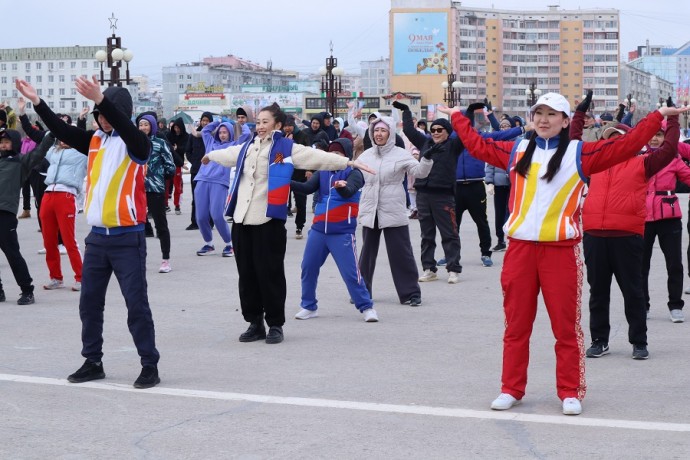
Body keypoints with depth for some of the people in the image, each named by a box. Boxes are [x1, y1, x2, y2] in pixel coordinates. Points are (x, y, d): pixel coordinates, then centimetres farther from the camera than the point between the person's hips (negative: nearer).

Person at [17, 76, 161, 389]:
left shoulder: (137, 144, -9)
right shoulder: (95, 141, 9)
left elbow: (125, 127, -29)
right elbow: (63, 131, 4)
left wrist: (101, 99, -43)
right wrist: (37, 102, -7)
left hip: (127, 238, -6)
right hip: (97, 237, 6)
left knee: (136, 303, -4)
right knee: (89, 302, 10)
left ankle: (149, 366, 3)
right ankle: (93, 362, 21)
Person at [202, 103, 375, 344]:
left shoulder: (286, 148, -2)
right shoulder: (246, 147, 17)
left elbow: (317, 157, -11)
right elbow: (228, 153, 39)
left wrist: (348, 162, -21)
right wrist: (210, 155, 58)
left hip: (269, 220, -6)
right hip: (242, 219, 6)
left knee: (270, 273, -3)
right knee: (247, 273, 8)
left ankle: (275, 324, 8)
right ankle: (255, 323, 18)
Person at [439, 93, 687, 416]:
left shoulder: (579, 153, 3)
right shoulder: (517, 151, 13)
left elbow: (625, 146, -1)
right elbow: (477, 145, 23)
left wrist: (659, 116, -3)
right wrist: (456, 116, 31)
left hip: (561, 250, -3)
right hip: (520, 248, 3)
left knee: (566, 325, 1)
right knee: (516, 324, 8)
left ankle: (571, 393, 10)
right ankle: (511, 389, 17)